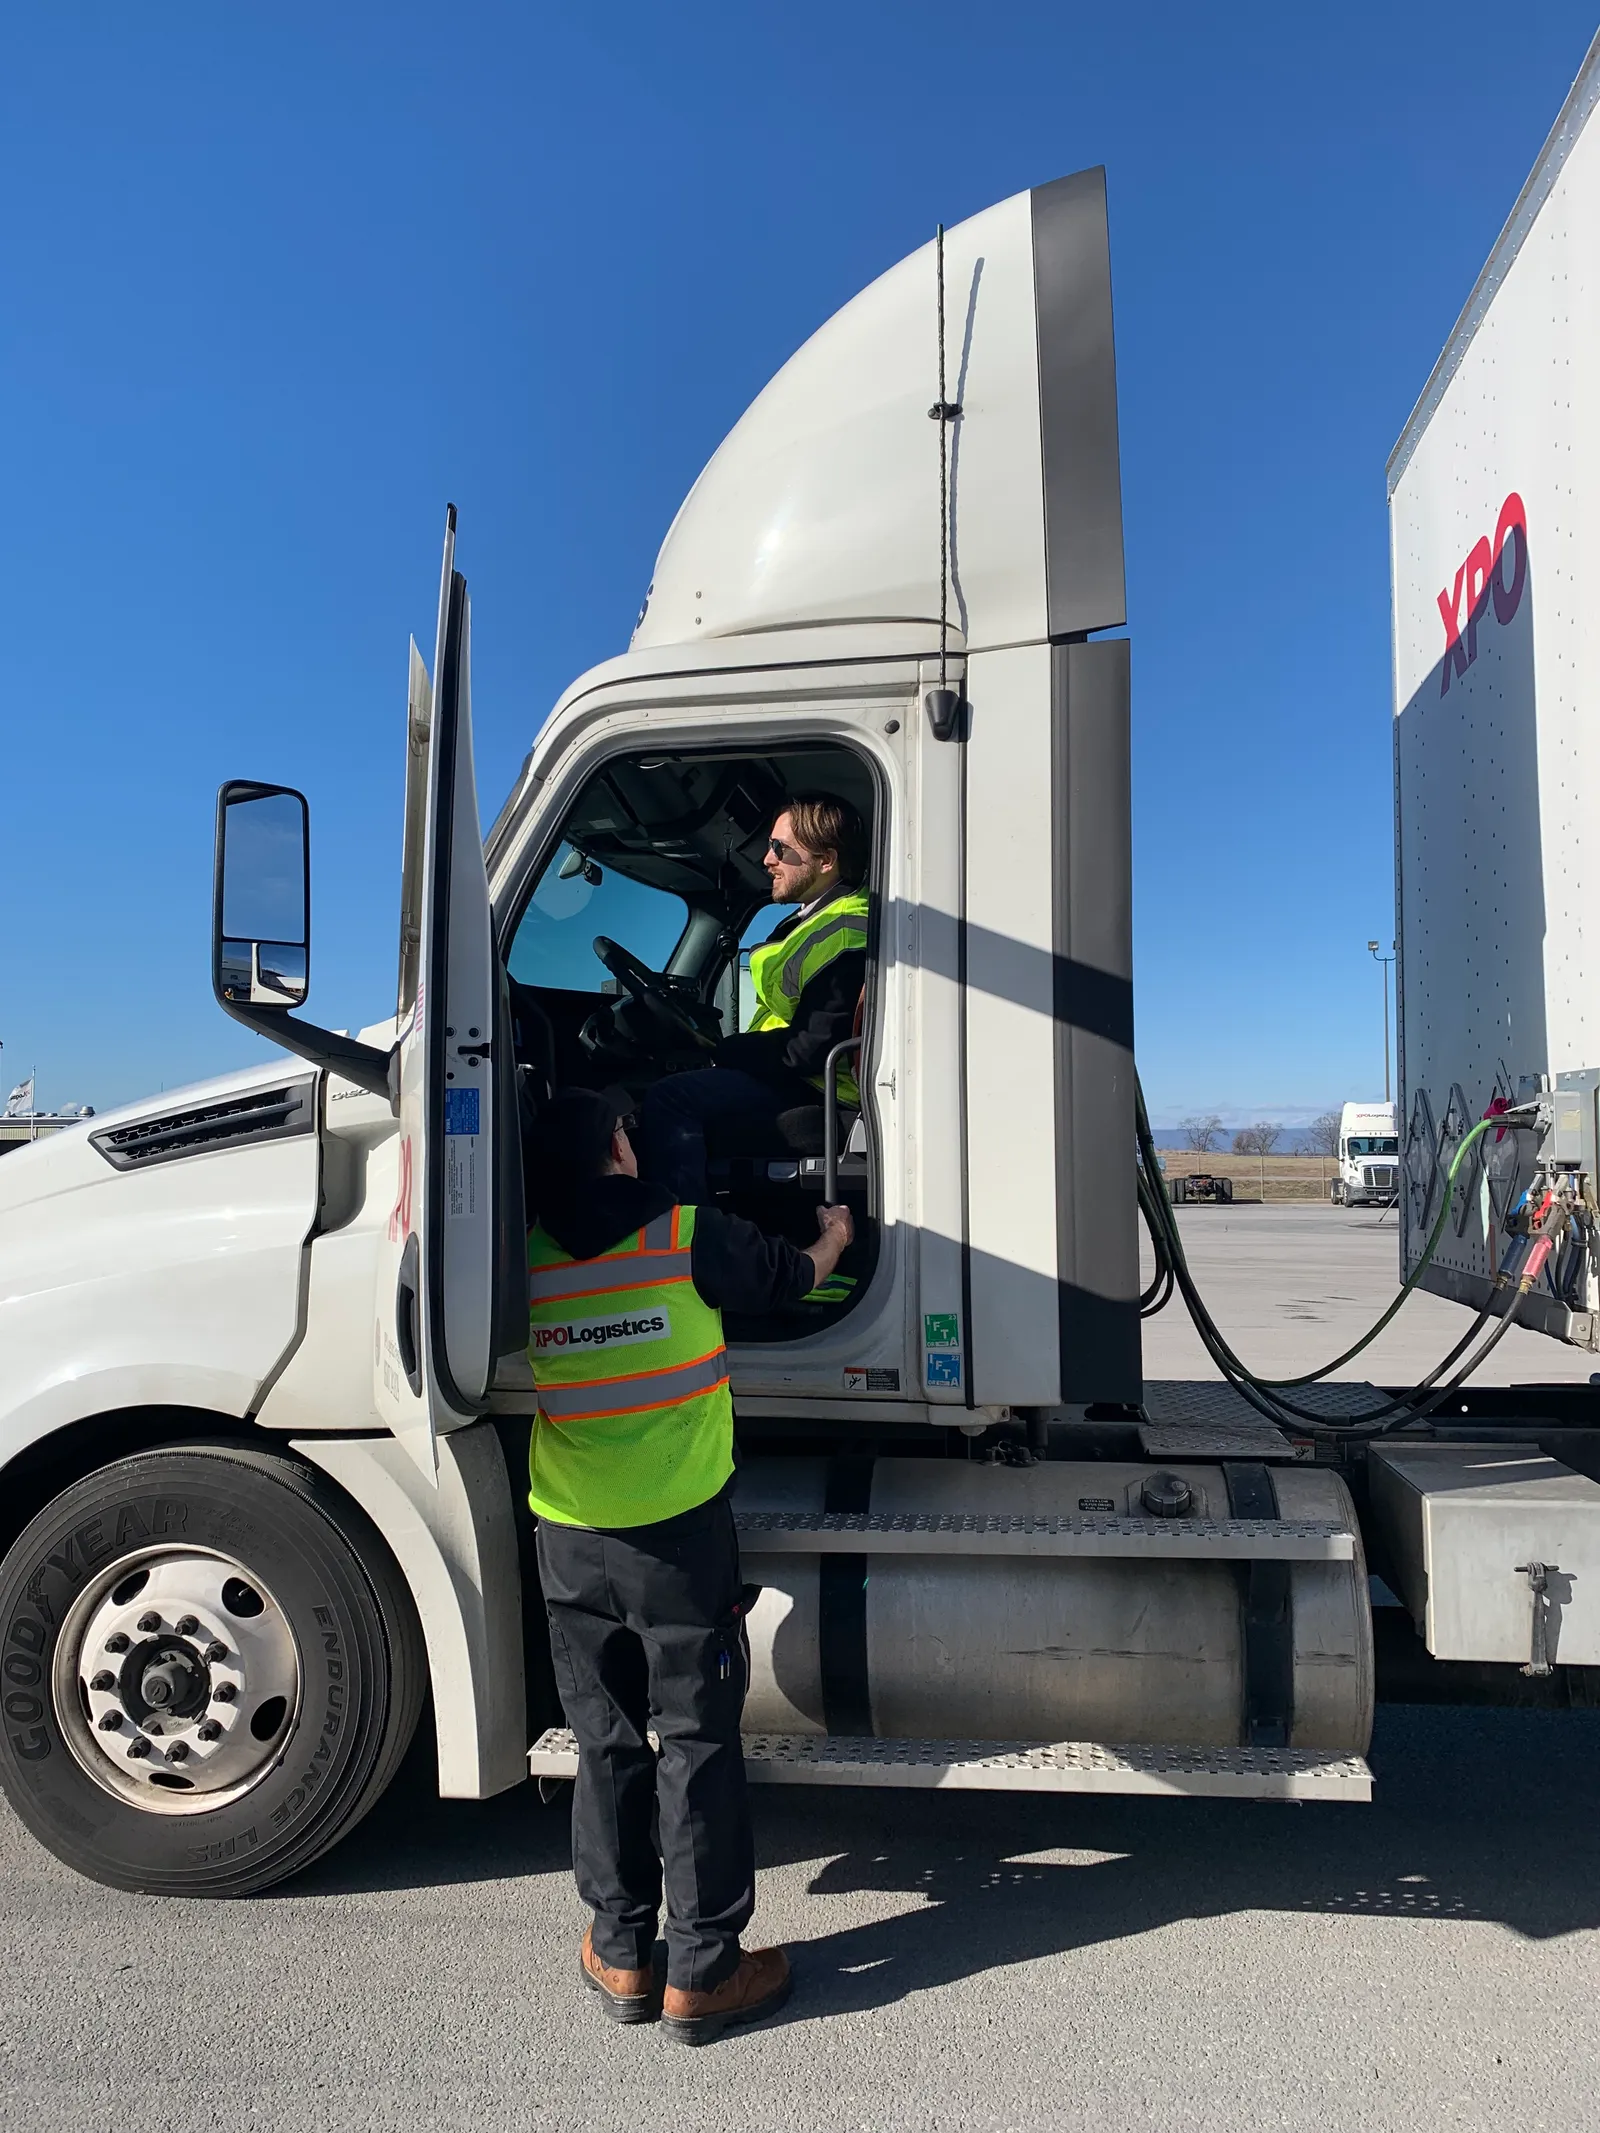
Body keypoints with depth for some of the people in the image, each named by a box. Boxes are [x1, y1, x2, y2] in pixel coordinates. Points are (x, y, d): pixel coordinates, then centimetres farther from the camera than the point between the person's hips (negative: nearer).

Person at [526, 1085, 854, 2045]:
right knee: (699, 1741, 9)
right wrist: (836, 1234, 27)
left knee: (607, 1742, 17)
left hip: (572, 1541, 4)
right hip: (681, 1533, -3)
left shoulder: (527, 1255, -3)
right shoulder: (689, 1234, -11)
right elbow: (791, 1275, 5)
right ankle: (704, 1972, 19)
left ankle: (621, 1956, 29)